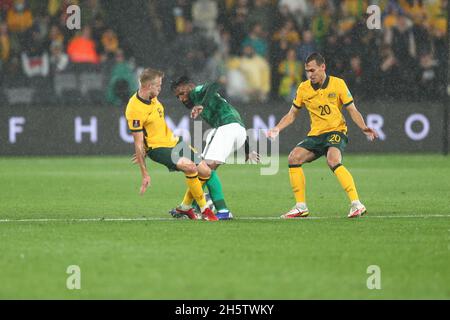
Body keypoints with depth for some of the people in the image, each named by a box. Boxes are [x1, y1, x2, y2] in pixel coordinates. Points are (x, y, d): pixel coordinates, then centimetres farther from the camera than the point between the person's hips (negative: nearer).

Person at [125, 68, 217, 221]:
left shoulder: (153, 98, 4)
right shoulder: (135, 110, -23)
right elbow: (138, 144, -21)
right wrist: (145, 174, -20)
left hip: (173, 141, 9)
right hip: (158, 148, -9)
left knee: (205, 172, 5)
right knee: (190, 167, -30)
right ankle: (205, 210, -16)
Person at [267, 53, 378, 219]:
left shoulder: (338, 84, -5)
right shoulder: (303, 88, 5)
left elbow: (352, 110, -2)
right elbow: (292, 114, 14)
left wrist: (364, 128, -19)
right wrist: (277, 128, -2)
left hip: (336, 131, -5)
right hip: (315, 135, 5)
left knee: (333, 161, -32)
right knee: (294, 157, -14)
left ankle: (356, 204, -32)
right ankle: (301, 207, -4)